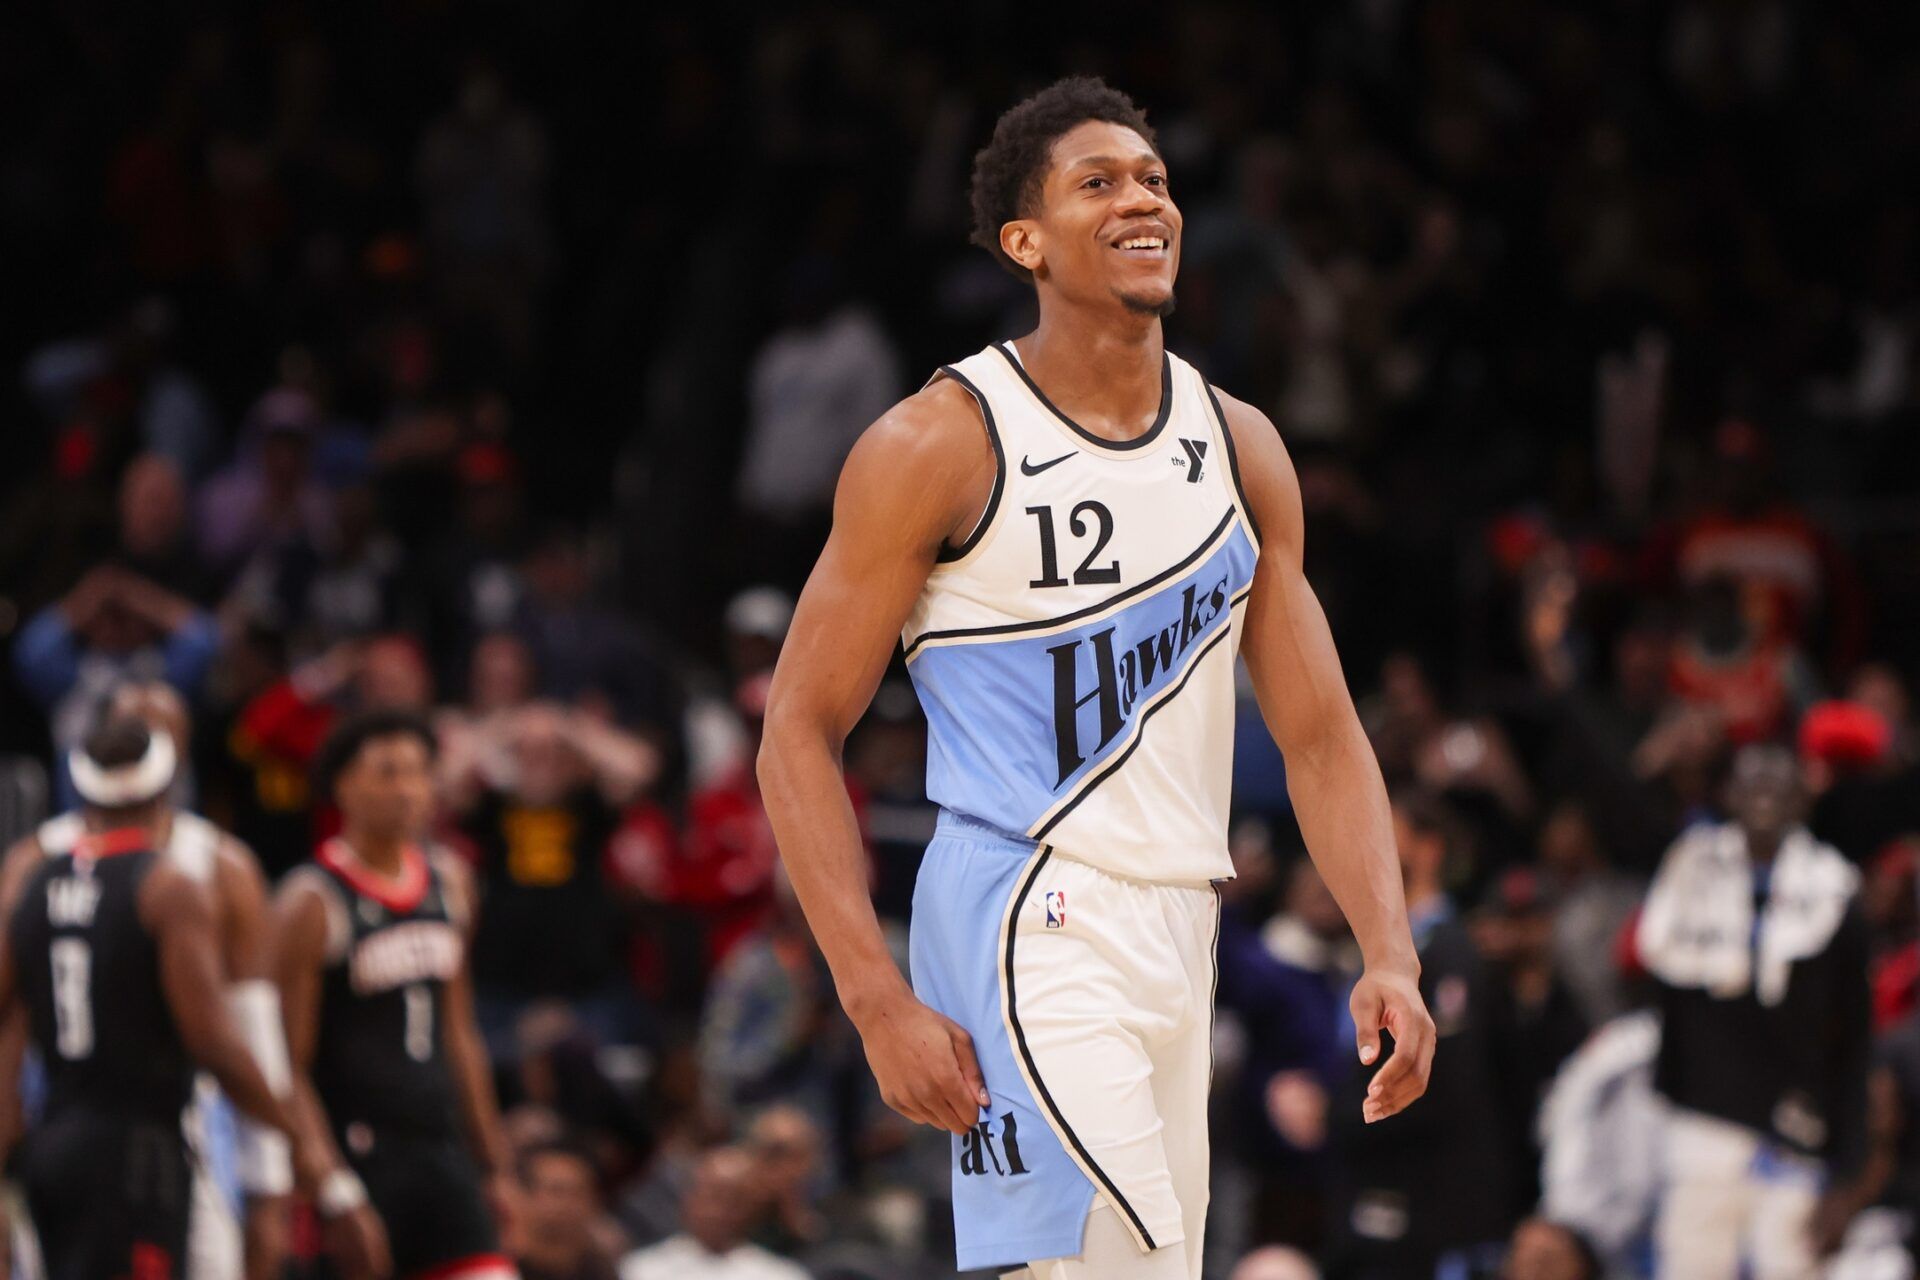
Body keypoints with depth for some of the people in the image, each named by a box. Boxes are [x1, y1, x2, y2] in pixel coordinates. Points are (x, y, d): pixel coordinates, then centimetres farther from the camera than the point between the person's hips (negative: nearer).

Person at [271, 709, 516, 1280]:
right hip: (353, 1160, -6)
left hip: (442, 1155, 6)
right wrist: (337, 1194, -20)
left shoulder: (449, 882, 11)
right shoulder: (313, 902, -10)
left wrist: (494, 1165, 18)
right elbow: (287, 1068, -13)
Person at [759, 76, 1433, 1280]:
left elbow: (1321, 735, 12)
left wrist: (1390, 956, -3)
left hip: (1177, 937, 7)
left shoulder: (1239, 448, 10)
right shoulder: (942, 445, -8)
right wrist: (879, 1002, -16)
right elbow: (801, 732, -7)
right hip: (1030, 939, -7)